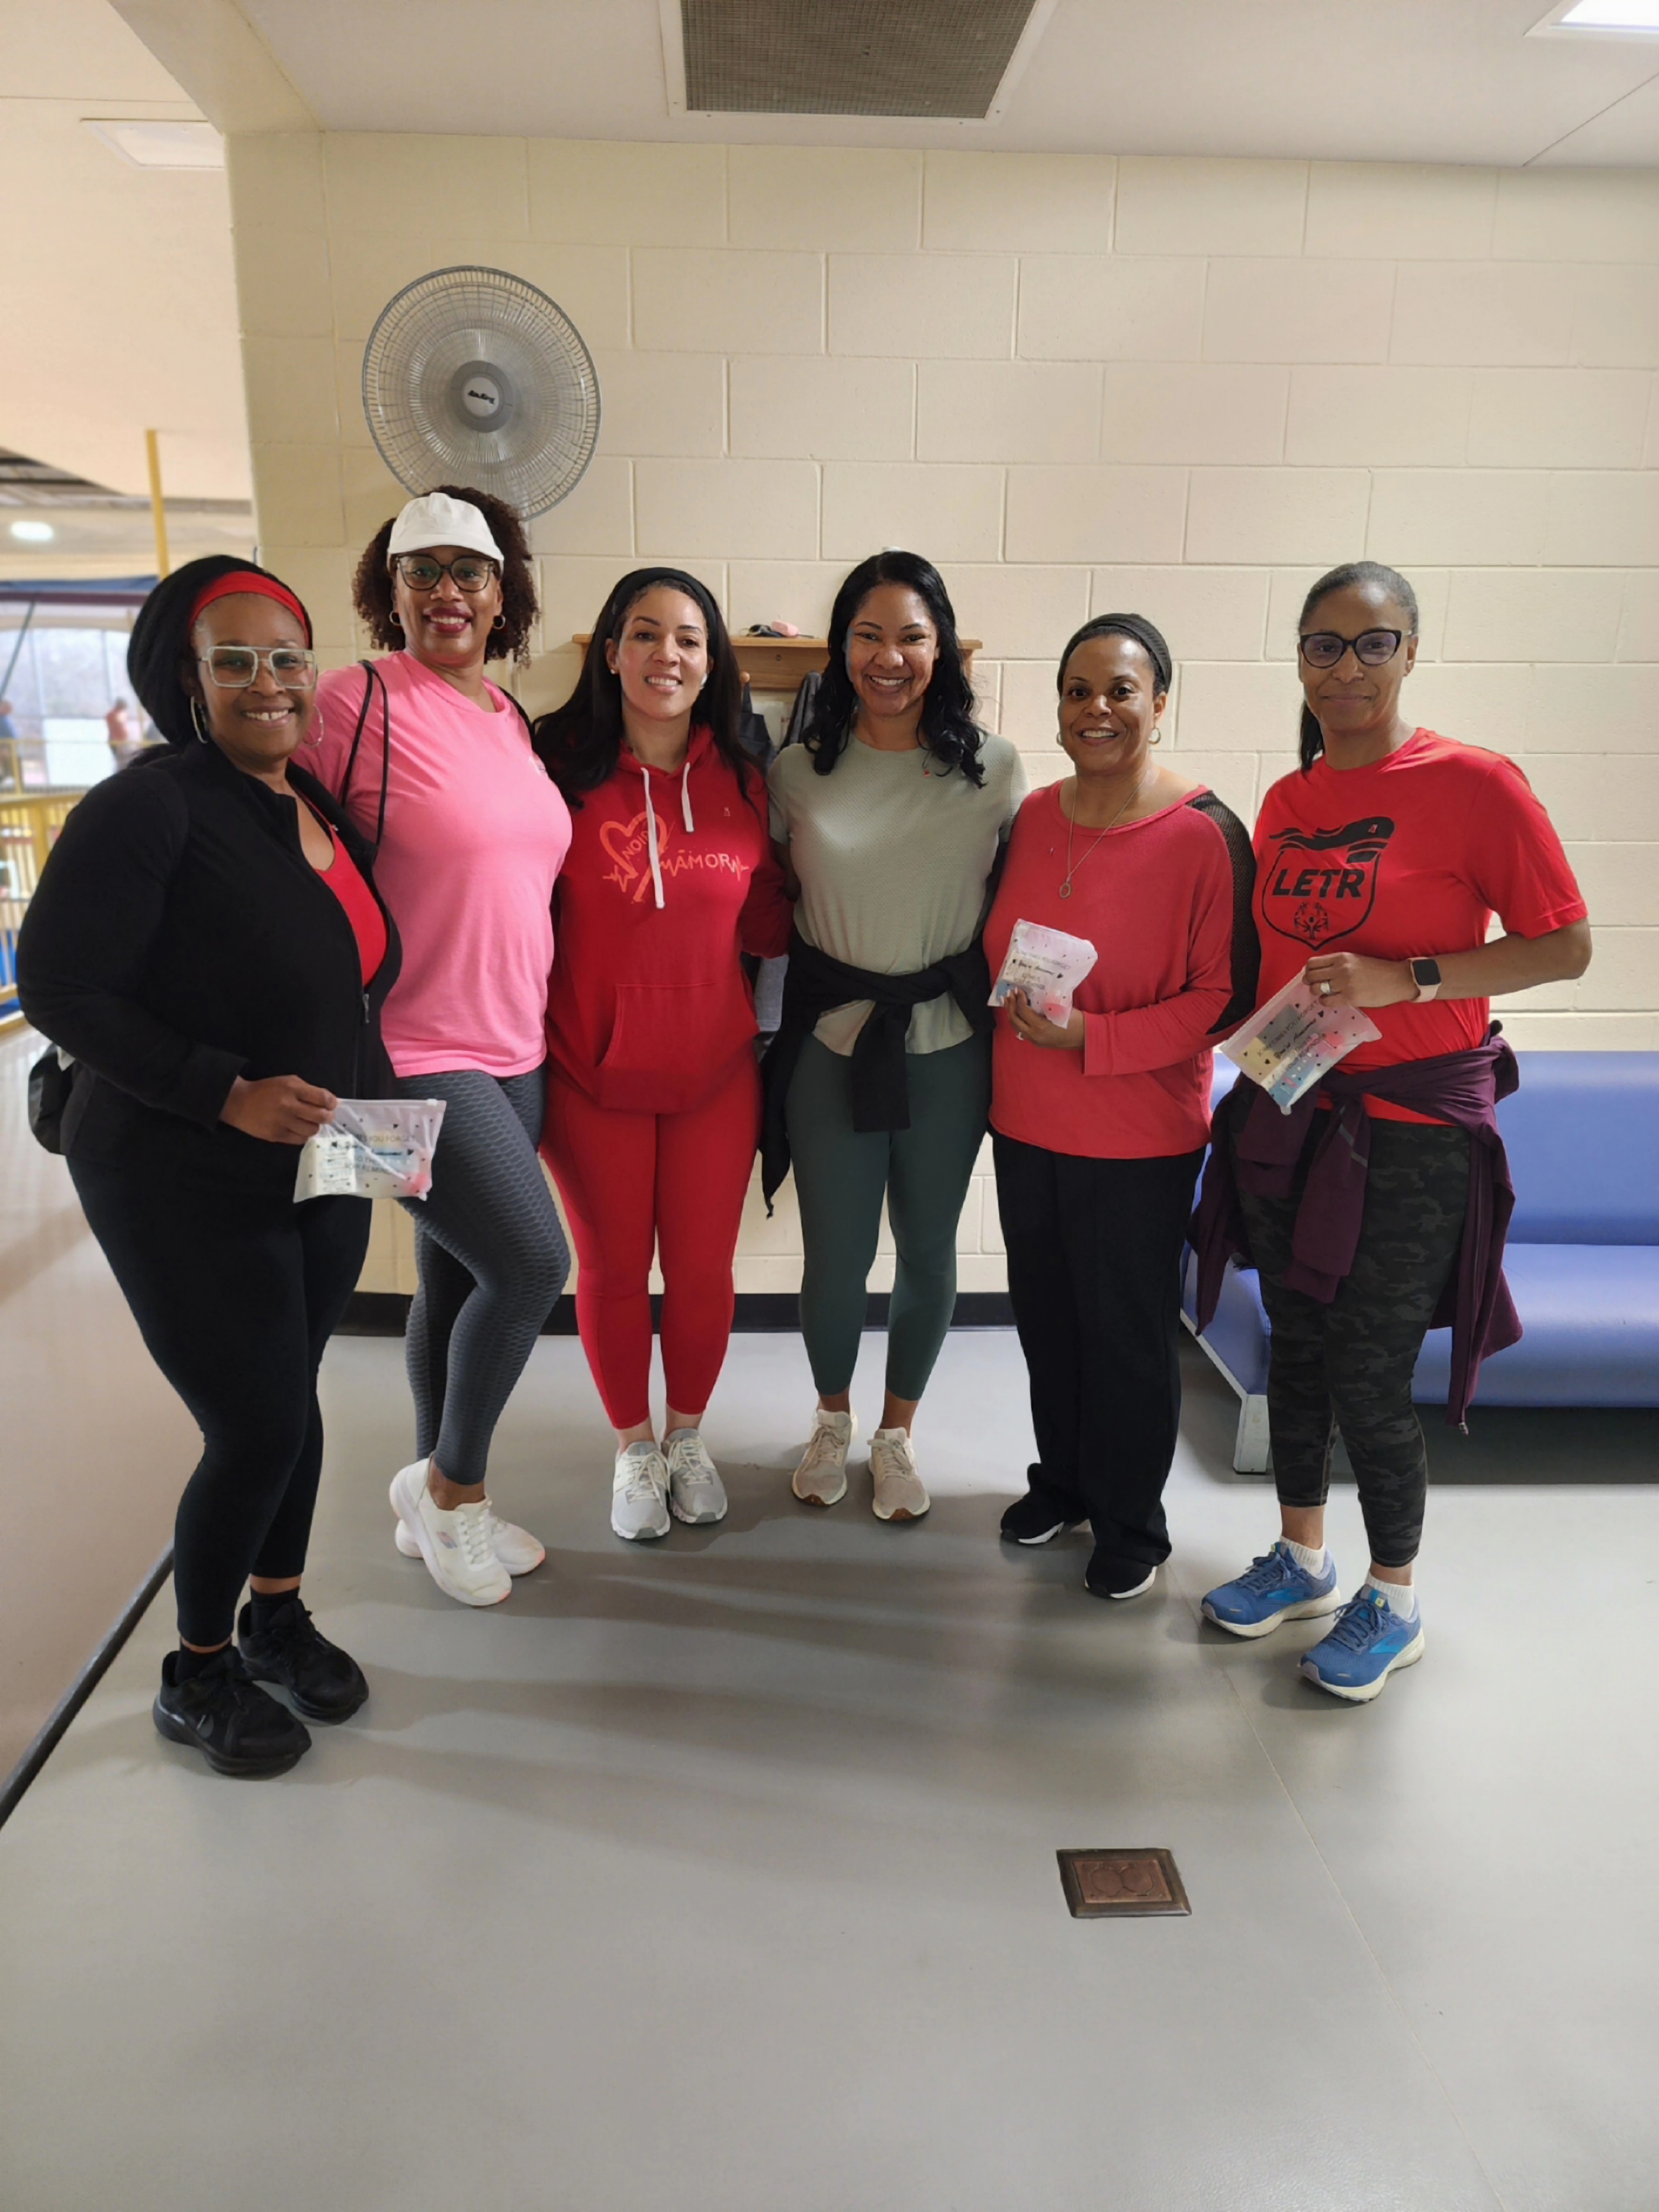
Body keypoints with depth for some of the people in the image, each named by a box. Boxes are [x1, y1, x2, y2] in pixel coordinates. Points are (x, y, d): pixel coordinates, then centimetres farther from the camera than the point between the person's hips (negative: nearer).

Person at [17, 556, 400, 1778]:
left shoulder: (324, 811, 8)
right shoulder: (150, 807, -15)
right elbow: (57, 985, -19)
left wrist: (367, 1106, 6)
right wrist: (227, 1092, -25)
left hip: (322, 1176, 7)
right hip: (189, 1188, -7)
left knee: (292, 1400, 16)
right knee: (258, 1429, -3)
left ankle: (277, 1613, 39)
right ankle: (198, 1673, 23)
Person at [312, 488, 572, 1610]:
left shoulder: (512, 718, 11)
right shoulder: (358, 699, -12)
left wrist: (538, 1024, 16)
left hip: (515, 1054, 7)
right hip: (413, 1054, -7)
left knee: (457, 1283, 15)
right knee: (534, 1263, -11)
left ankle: (438, 1505, 32)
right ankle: (450, 1483, 15)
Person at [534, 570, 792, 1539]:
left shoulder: (741, 783, 1)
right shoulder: (562, 766, -8)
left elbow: (765, 924, 6)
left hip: (714, 1069, 2)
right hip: (593, 1068, -2)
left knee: (703, 1269, 12)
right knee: (612, 1268, 13)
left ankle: (688, 1432, 38)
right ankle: (634, 1443, 36)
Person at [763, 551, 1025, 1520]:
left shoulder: (994, 767, -2)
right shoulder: (800, 770, -1)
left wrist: (1004, 999, -1)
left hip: (948, 1046, 0)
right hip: (831, 1040, 0)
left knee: (928, 1249, 12)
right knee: (835, 1256, 7)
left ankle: (898, 1430, 35)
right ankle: (833, 1417, 36)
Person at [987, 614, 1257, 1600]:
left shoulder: (1204, 834, -14)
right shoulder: (1033, 816, 4)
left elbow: (1226, 999, -15)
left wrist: (1090, 1038, -22)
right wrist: (1017, 1015, 2)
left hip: (1139, 1141, -5)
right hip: (1025, 1121, 6)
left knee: (1129, 1334, 9)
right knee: (1045, 1315, 19)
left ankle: (1132, 1524, 30)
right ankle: (1061, 1482, 41)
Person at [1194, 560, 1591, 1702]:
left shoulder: (1474, 783, -11)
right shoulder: (1287, 802, 7)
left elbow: (1567, 946, -11)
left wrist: (1404, 980, -20)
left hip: (1410, 1126, -5)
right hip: (1285, 1113, 6)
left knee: (1371, 1382, 1)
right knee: (1298, 1348, 16)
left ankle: (1395, 1598, 27)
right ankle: (1302, 1560, 36)